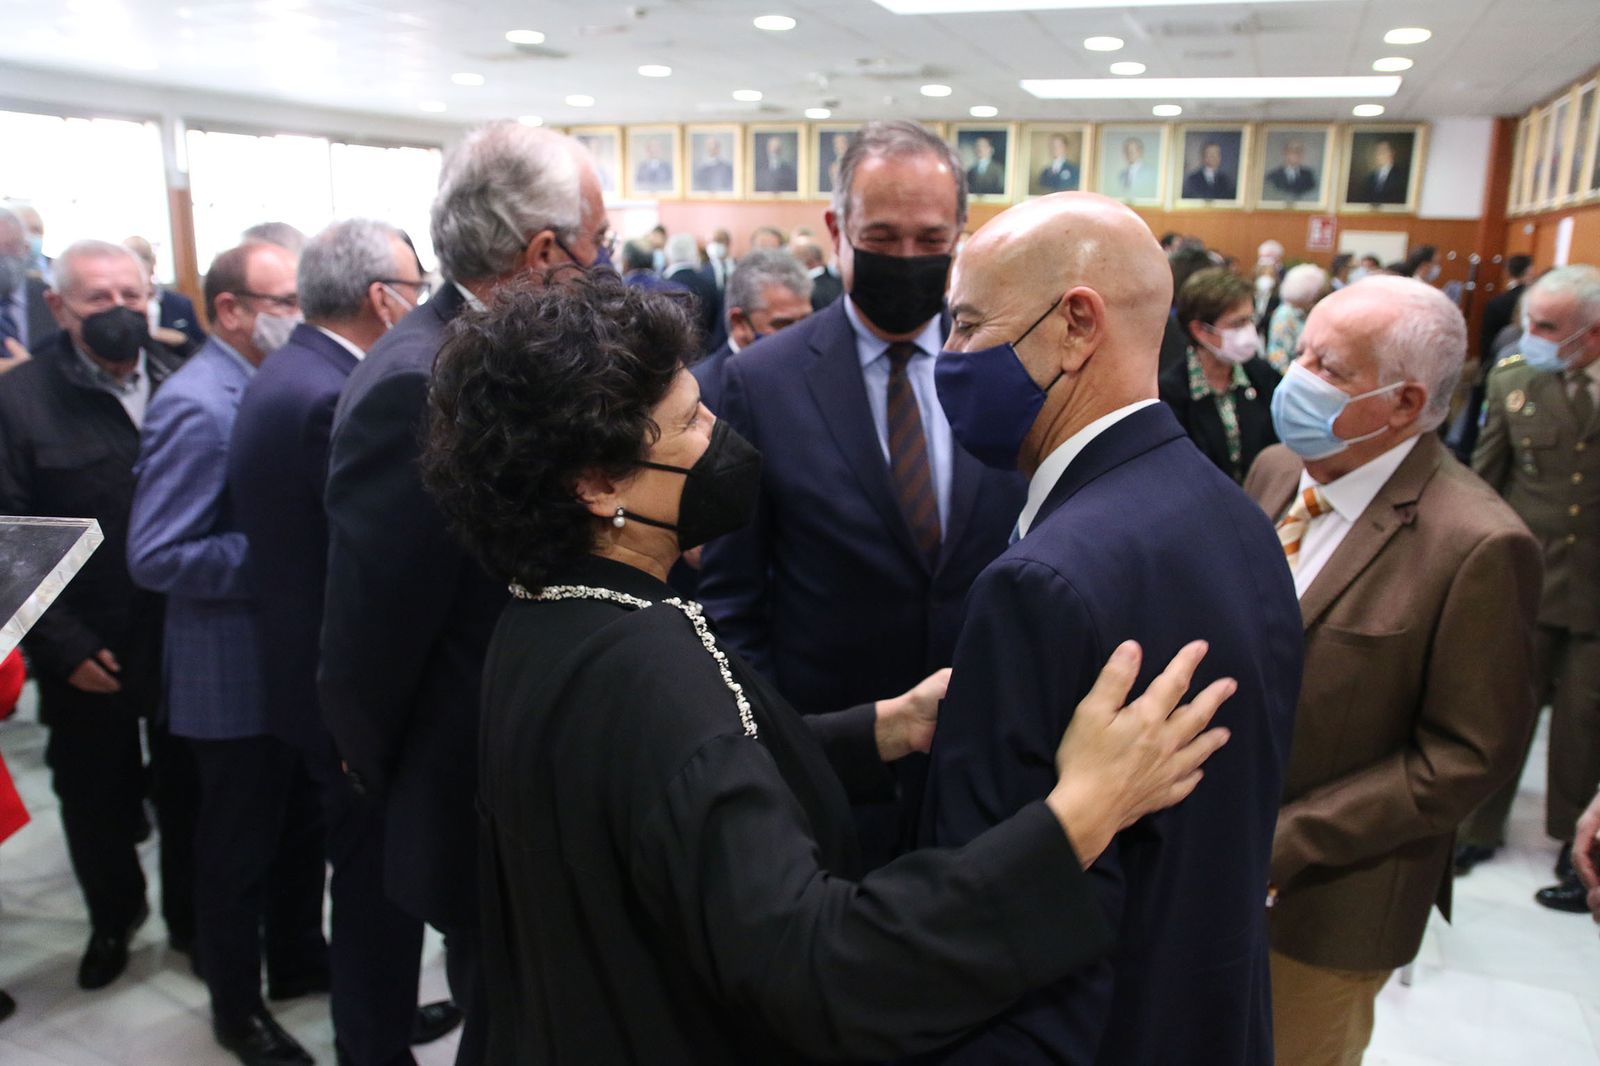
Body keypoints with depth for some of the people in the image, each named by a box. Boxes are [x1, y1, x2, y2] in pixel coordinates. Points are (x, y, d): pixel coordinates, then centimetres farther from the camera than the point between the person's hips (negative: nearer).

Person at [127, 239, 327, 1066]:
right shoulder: (196, 407, -22)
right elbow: (156, 557, -24)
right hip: (237, 673, -8)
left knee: (301, 826, 23)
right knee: (239, 845, 11)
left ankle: (299, 959, 43)